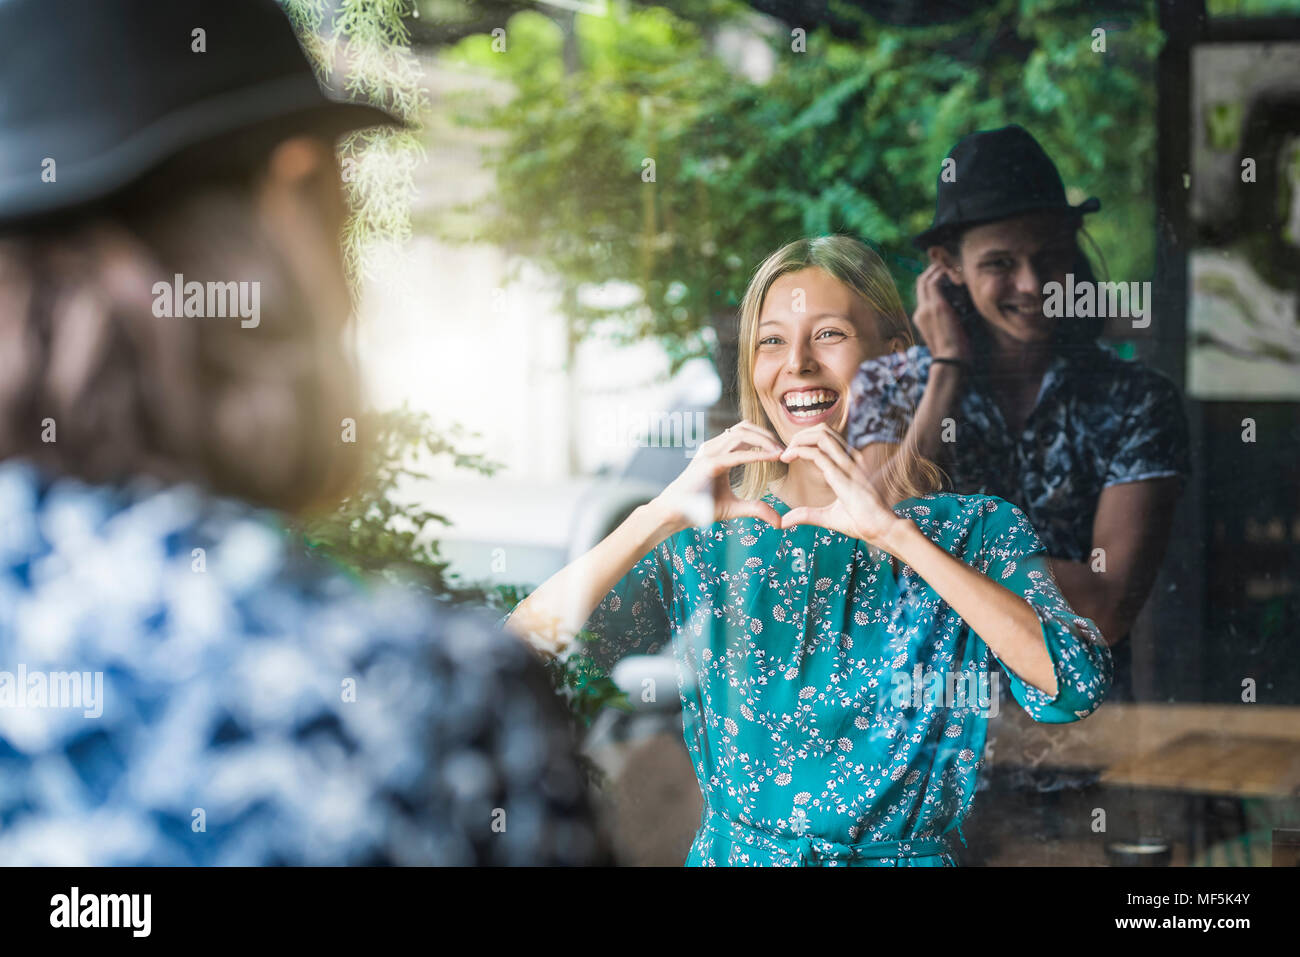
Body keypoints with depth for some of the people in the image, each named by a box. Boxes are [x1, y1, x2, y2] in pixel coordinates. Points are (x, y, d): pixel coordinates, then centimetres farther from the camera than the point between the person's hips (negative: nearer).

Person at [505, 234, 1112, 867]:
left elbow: (1077, 685, -16)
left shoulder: (977, 531, 1)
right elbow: (527, 648, -5)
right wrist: (658, 519, -17)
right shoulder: (703, 538, 6)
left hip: (906, 855, -3)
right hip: (730, 853, 3)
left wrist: (895, 533, -19)